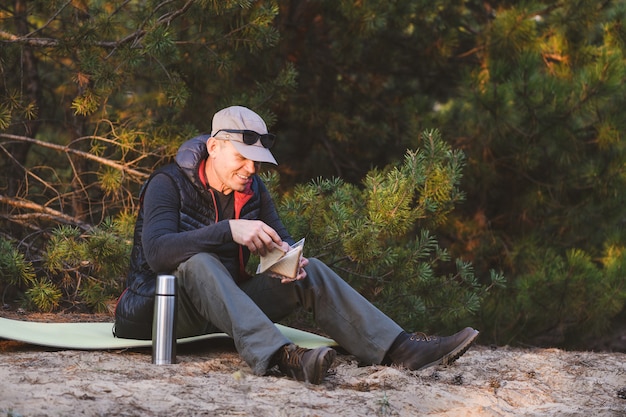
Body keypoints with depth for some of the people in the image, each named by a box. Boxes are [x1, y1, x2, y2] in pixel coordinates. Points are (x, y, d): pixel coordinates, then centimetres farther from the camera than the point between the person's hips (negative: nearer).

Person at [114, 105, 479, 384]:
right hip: (160, 309, -6)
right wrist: (230, 230, -40)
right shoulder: (169, 184, -15)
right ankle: (280, 356, -56)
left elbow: (281, 241, 4)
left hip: (231, 302, 6)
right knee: (199, 263, -38)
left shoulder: (253, 191, 5)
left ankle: (401, 349, -23)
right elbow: (156, 252, -31)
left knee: (310, 270, -10)